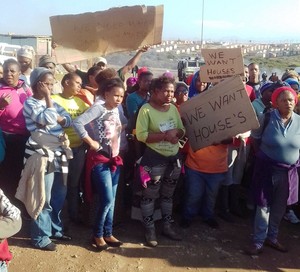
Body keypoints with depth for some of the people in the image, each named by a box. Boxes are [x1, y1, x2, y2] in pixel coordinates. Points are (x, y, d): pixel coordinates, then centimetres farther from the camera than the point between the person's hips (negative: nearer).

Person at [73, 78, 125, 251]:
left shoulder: (116, 109, 8)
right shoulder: (98, 108, -13)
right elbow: (77, 123, -25)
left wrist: (120, 149, 1)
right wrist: (91, 142, -20)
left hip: (115, 159, 7)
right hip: (100, 159, -7)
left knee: (112, 200, 12)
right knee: (107, 199, -8)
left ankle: (108, 233, 25)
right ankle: (98, 234, 11)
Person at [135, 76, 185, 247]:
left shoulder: (174, 108, 4)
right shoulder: (146, 109, -13)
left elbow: (183, 131, 9)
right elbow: (141, 135, -20)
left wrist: (176, 132, -14)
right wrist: (164, 135, -25)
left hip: (174, 157, 6)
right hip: (154, 158, -5)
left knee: (168, 194, 18)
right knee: (149, 195, 6)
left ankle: (168, 226, 33)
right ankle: (150, 230, 21)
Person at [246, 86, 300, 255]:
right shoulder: (266, 119, -13)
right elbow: (255, 139, 2)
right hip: (267, 169, -3)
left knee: (280, 207, 15)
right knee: (263, 206, 4)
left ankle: (272, 238, 34)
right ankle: (259, 242, 17)